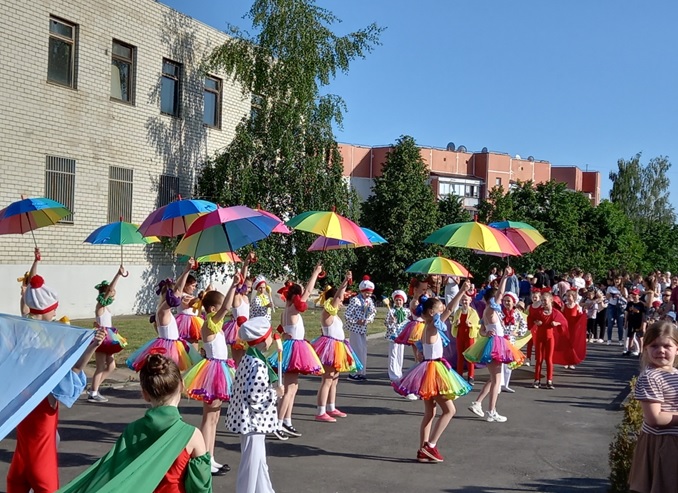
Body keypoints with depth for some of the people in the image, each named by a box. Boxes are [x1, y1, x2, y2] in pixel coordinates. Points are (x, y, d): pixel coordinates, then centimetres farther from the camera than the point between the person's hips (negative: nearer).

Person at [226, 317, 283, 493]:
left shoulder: (248, 358, 6)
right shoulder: (259, 365, -24)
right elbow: (254, 397, -27)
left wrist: (272, 389, 10)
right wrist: (275, 393, -13)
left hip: (250, 420, 10)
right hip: (253, 421, -10)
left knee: (258, 460, 22)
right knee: (252, 463, 2)